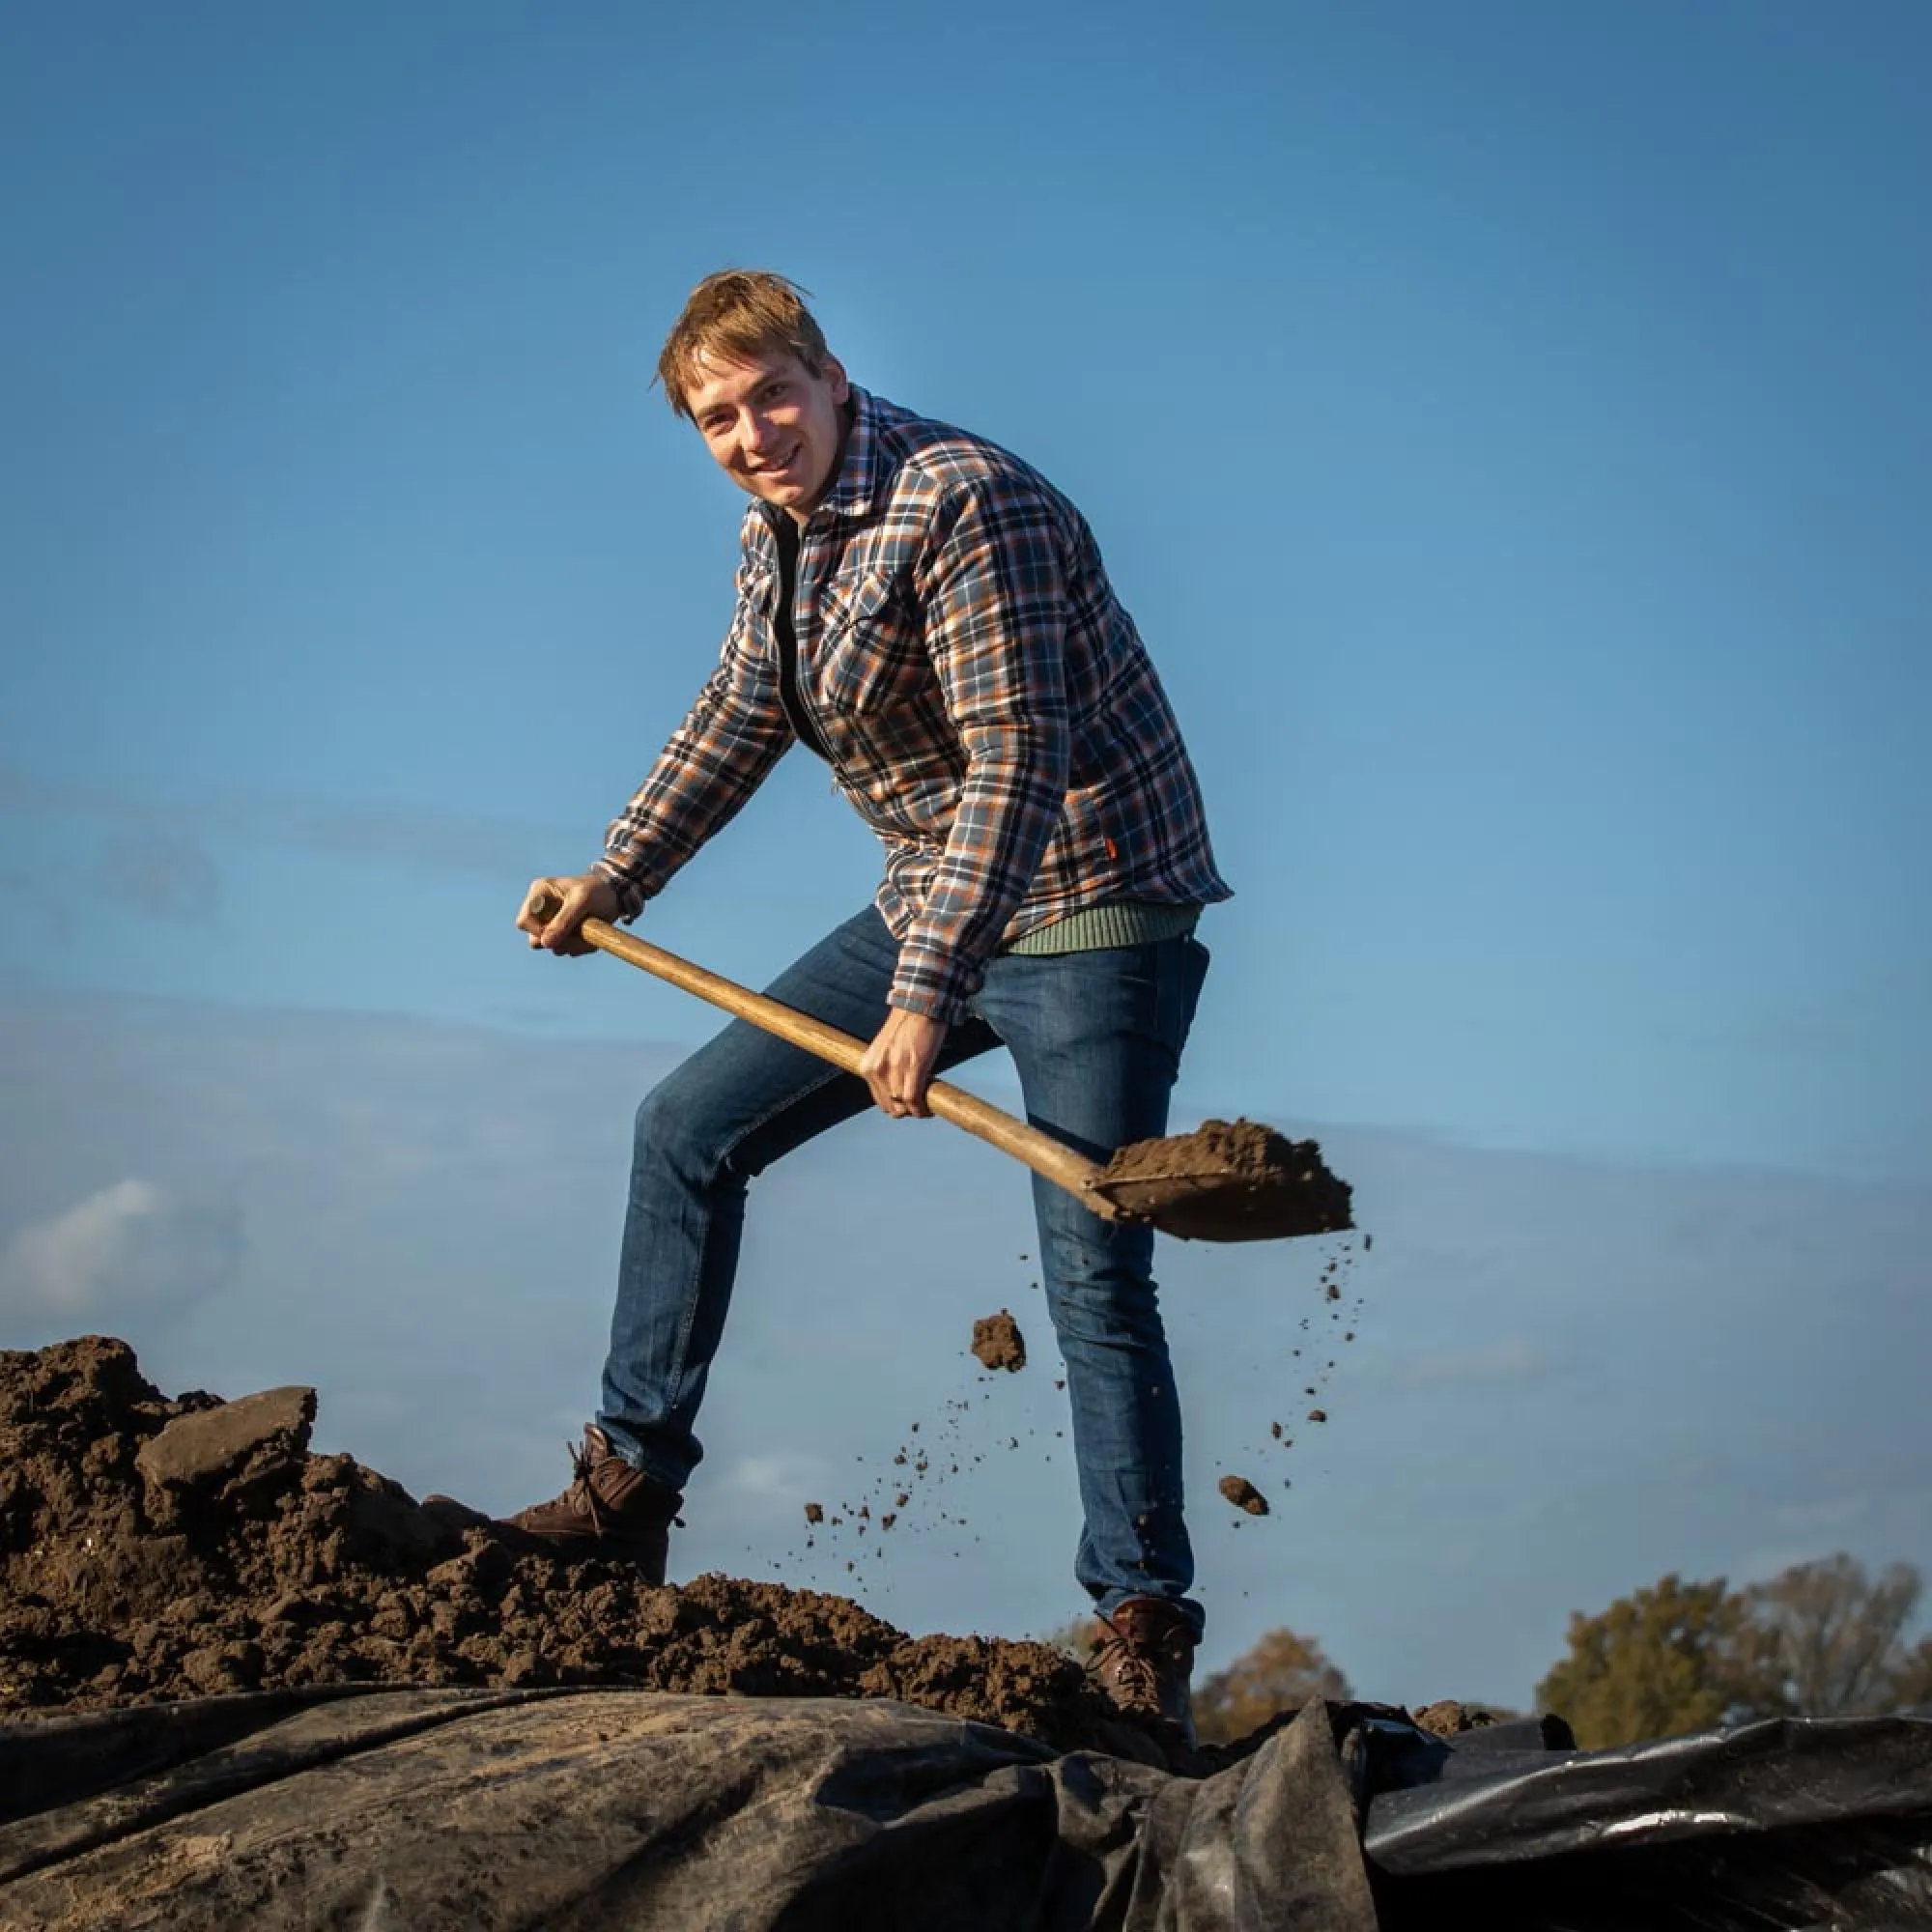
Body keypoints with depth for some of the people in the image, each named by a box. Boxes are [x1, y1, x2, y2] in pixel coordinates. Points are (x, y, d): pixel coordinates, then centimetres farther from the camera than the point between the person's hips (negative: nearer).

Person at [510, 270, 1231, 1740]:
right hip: (936, 906, 9)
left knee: (1095, 1279, -13)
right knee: (689, 1129, 7)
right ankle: (629, 1495, 16)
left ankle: (1145, 1638, -6)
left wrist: (926, 998, -32)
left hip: (1090, 913, -9)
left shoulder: (961, 504, -22)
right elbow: (738, 718, 24)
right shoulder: (774, 538, 7)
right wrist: (613, 883, 24)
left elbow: (1018, 762, -28)